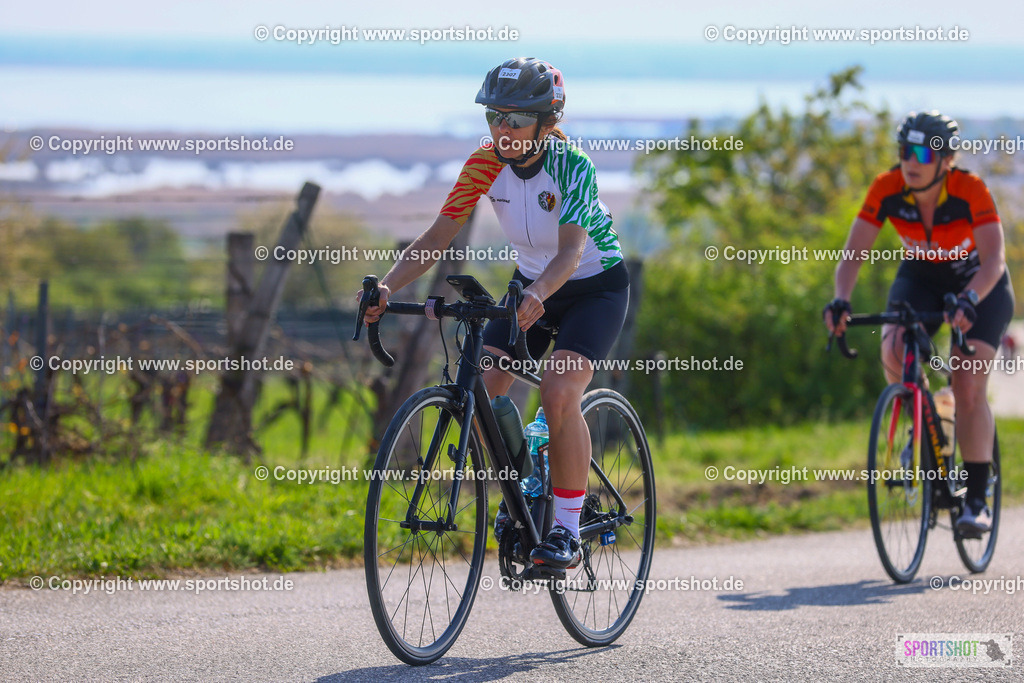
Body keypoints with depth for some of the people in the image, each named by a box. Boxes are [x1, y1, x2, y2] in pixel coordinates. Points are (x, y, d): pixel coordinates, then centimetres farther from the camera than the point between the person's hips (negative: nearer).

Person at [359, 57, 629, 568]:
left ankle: (567, 530, -17)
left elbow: (572, 249, -40)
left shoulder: (572, 166, -27)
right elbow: (439, 235, -18)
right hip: (530, 285, 5)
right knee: (479, 390, -14)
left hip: (595, 286, -5)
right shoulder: (486, 164, -14)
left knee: (558, 393, -27)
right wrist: (387, 286, -33)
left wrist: (538, 293, -60)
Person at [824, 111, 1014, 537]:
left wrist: (968, 301, -57)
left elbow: (994, 259, -38)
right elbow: (853, 251, -24)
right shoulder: (888, 189, -23)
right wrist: (840, 301, -42)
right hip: (920, 279, 3)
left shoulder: (970, 191, -31)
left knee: (969, 389, -16)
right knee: (894, 351, -27)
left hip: (980, 286, -3)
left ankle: (977, 501, -7)